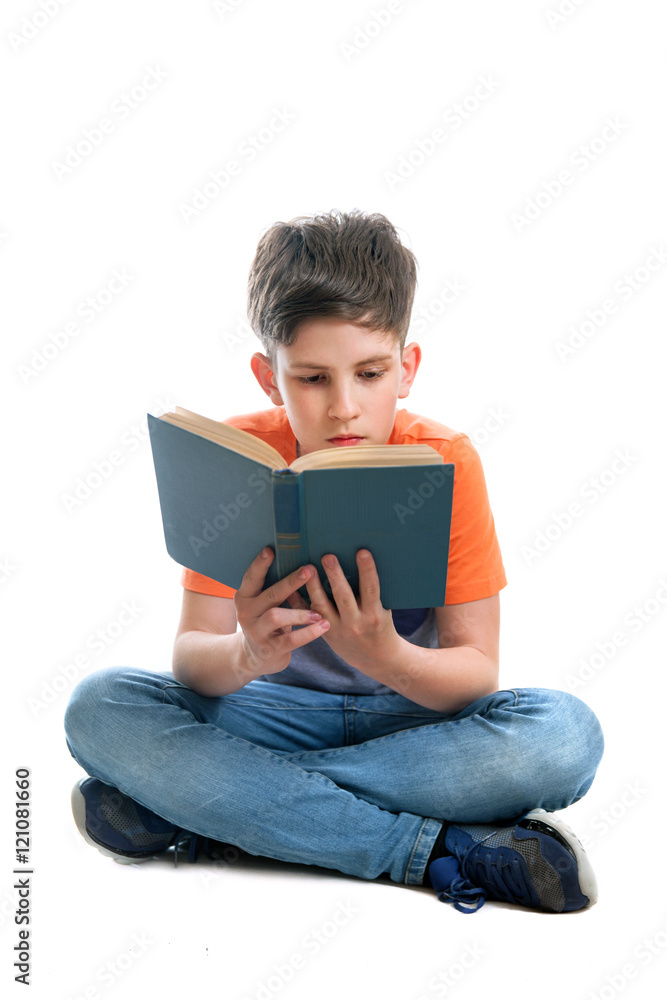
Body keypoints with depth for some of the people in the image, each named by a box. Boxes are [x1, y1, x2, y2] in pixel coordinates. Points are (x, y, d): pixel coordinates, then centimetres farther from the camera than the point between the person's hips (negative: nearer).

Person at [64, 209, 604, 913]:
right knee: (99, 706, -25)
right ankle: (440, 851, -26)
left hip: (412, 716, 0)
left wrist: (387, 657, -38)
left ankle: (194, 808, -27)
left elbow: (477, 671, -16)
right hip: (278, 712, 1)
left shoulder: (445, 462, -14)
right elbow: (191, 656, -16)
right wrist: (247, 656, -40)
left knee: (564, 733, -31)